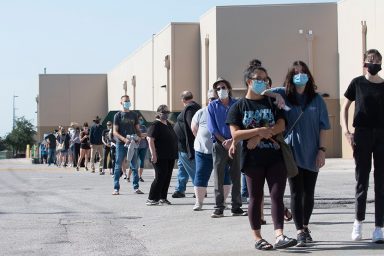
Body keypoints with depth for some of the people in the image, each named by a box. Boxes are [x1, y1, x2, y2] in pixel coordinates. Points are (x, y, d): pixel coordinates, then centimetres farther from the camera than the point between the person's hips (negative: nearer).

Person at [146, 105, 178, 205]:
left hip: (170, 157, 8)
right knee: (160, 177, -10)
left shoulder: (168, 124, 16)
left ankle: (163, 198, 15)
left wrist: (175, 153, 24)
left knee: (167, 177, 8)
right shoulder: (155, 125, -10)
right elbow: (150, 139, -19)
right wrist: (153, 154, -26)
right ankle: (151, 199, -6)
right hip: (160, 157, -8)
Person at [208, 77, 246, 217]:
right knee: (219, 178, -2)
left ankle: (236, 207, 8)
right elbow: (212, 127, 0)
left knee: (236, 177, 3)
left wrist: (232, 140, -12)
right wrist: (224, 141, -9)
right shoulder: (212, 106, 5)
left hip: (234, 144, 1)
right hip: (219, 145, -1)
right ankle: (219, 208, 0)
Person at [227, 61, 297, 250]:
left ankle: (279, 236, -13)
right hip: (252, 160, -2)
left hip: (275, 157, 2)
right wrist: (260, 130, -18)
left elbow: (281, 126, -3)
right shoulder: (238, 106, 2)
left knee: (277, 196, -7)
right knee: (255, 198, 5)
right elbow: (235, 134, -7)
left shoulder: (272, 102, 9)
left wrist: (257, 137, -13)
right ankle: (258, 238, 13)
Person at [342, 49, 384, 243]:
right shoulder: (357, 83, 4)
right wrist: (346, 132, -2)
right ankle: (358, 221, 23)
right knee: (362, 180, 5)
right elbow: (345, 107, 9)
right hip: (362, 134, -1)